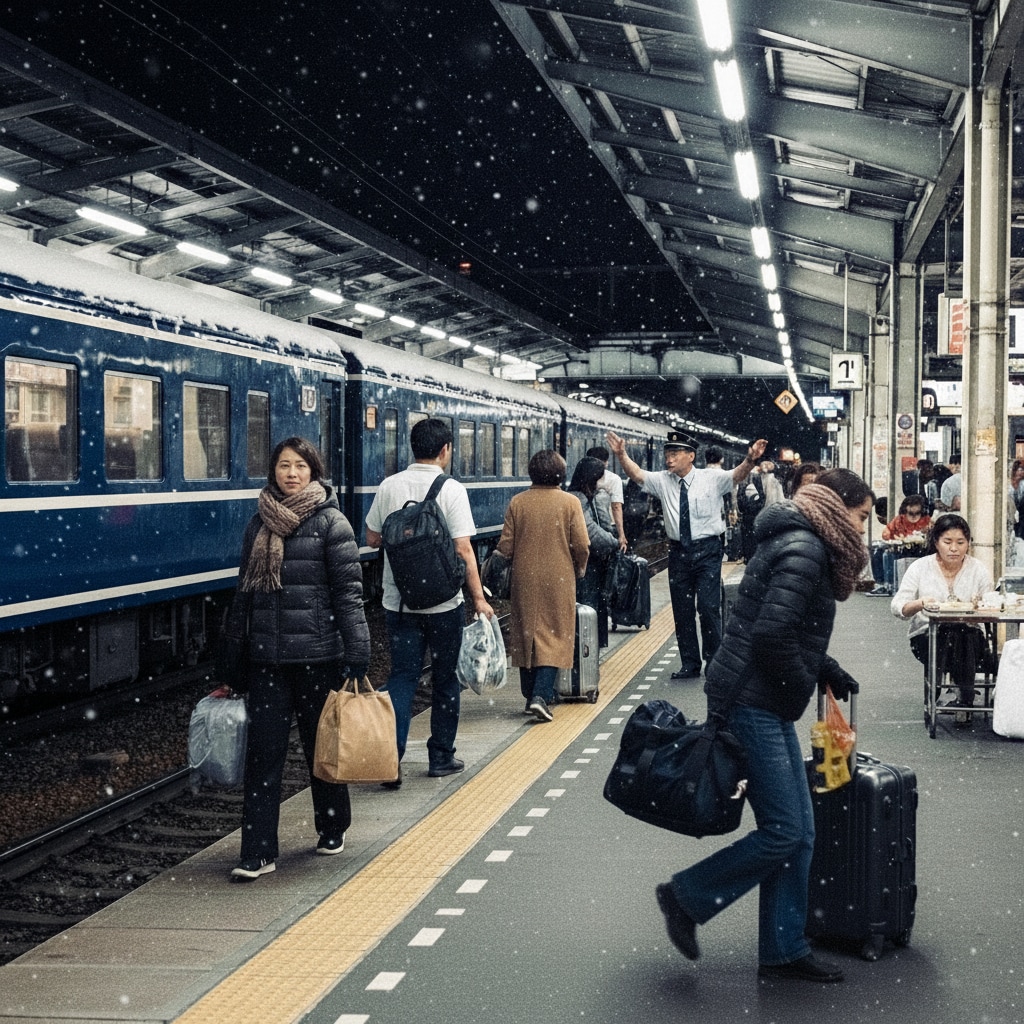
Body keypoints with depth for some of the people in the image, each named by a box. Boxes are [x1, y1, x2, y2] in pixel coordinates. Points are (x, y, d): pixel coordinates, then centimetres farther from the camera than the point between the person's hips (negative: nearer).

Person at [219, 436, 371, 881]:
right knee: (263, 750, 0)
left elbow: (348, 590, -7)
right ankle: (258, 852, 3)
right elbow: (243, 594, 14)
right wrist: (231, 664, 14)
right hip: (267, 657, 4)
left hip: (317, 655, -4)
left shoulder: (330, 522, -4)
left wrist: (356, 656, -13)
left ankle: (332, 829, 30)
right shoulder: (259, 524, 10)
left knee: (321, 744, 10)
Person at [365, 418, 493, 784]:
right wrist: (479, 598, -9)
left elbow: (372, 538, 7)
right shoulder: (451, 490, -11)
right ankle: (440, 757, 20)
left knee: (401, 676, 6)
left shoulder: (389, 486, 0)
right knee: (445, 678, 12)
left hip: (398, 601, 3)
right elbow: (463, 550, -15)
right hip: (443, 602, -3)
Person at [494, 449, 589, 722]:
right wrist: (579, 569, 11)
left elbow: (505, 546, -3)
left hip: (524, 580, 2)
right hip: (559, 580, -2)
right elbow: (582, 546, -8)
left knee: (525, 637, 13)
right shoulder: (570, 502, -7)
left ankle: (531, 696, 19)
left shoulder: (517, 502, -3)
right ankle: (541, 696, -12)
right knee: (555, 638, 2)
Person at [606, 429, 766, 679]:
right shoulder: (662, 481, 3)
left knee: (709, 607, -7)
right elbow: (637, 475, -6)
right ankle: (689, 665, 21)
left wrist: (750, 460, -38)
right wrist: (621, 455, -23)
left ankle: (714, 663, 6)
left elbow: (738, 476, -17)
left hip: (707, 550, -4)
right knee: (682, 610, 9)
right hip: (678, 552, 4)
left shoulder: (711, 478, -5)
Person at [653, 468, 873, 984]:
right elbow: (772, 635, -26)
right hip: (750, 704, -11)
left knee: (800, 832, 10)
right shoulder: (802, 550, -16)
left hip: (769, 708, 11)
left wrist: (825, 669, 12)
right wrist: (804, 685, -11)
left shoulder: (806, 545, 17)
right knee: (783, 831, -7)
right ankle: (686, 897, 9)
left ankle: (784, 950, 18)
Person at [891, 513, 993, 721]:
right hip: (927, 634, -1)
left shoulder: (979, 569, 5)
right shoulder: (920, 567, 2)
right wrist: (920, 603, -27)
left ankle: (965, 701, -13)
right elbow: (897, 607, -7)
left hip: (968, 635, 1)